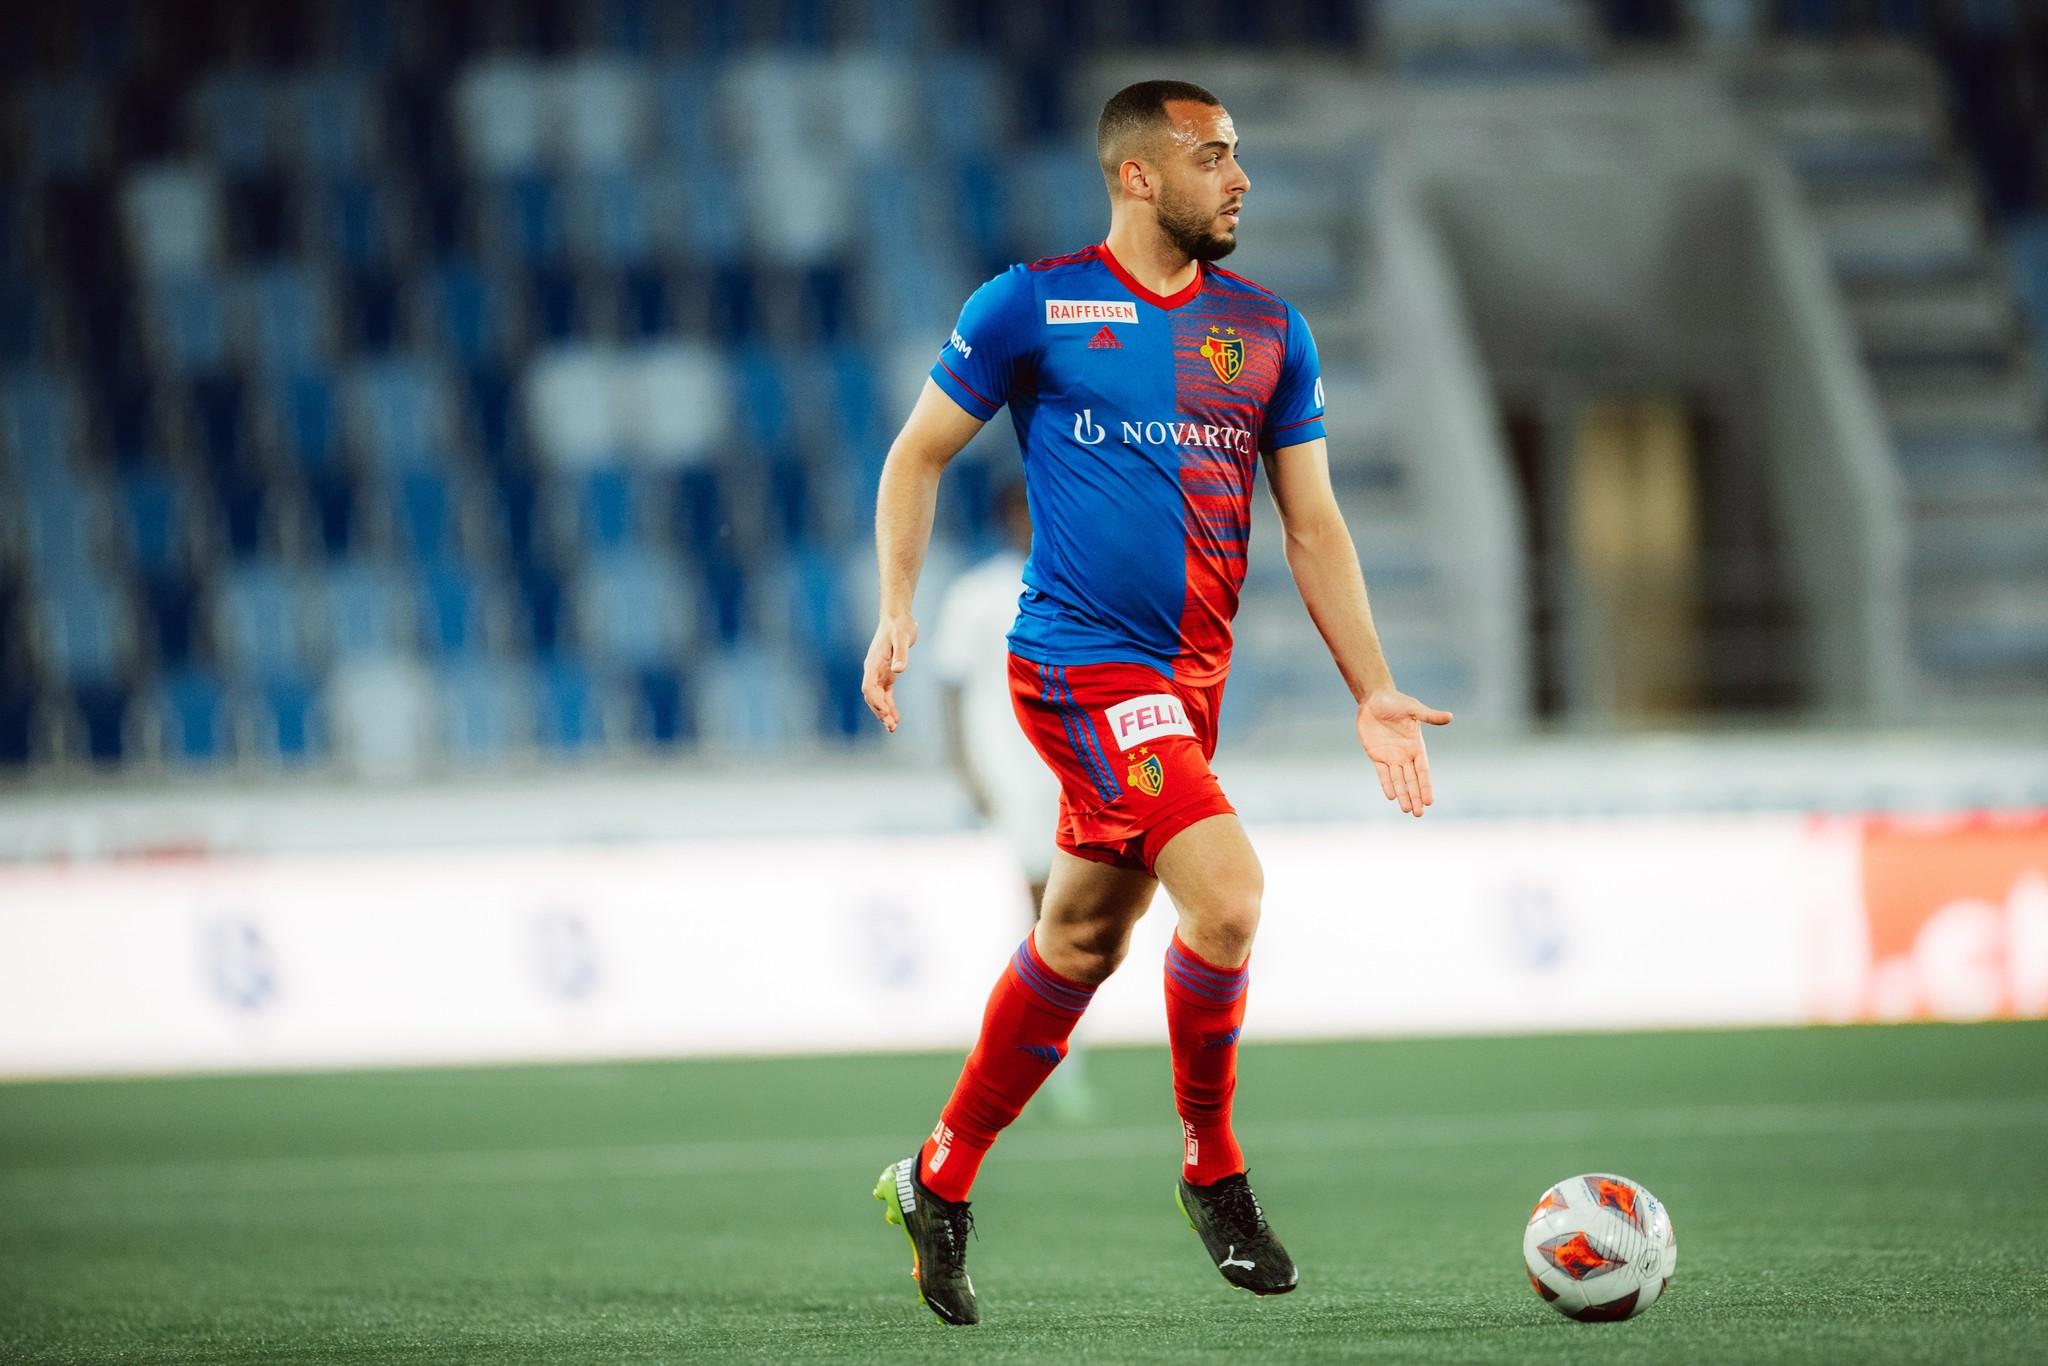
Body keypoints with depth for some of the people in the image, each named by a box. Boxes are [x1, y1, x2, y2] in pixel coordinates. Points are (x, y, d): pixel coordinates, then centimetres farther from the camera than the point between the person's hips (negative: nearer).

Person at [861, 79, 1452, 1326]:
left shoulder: (1268, 332, 10)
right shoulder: (1034, 306, -3)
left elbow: (1314, 529, 12)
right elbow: (919, 456, 6)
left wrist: (1376, 694, 5)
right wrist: (898, 614, -5)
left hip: (1190, 679, 6)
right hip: (1081, 662, -6)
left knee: (1081, 942, 13)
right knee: (1226, 890, -21)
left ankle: (939, 1185, 28)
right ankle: (1213, 1171, -2)